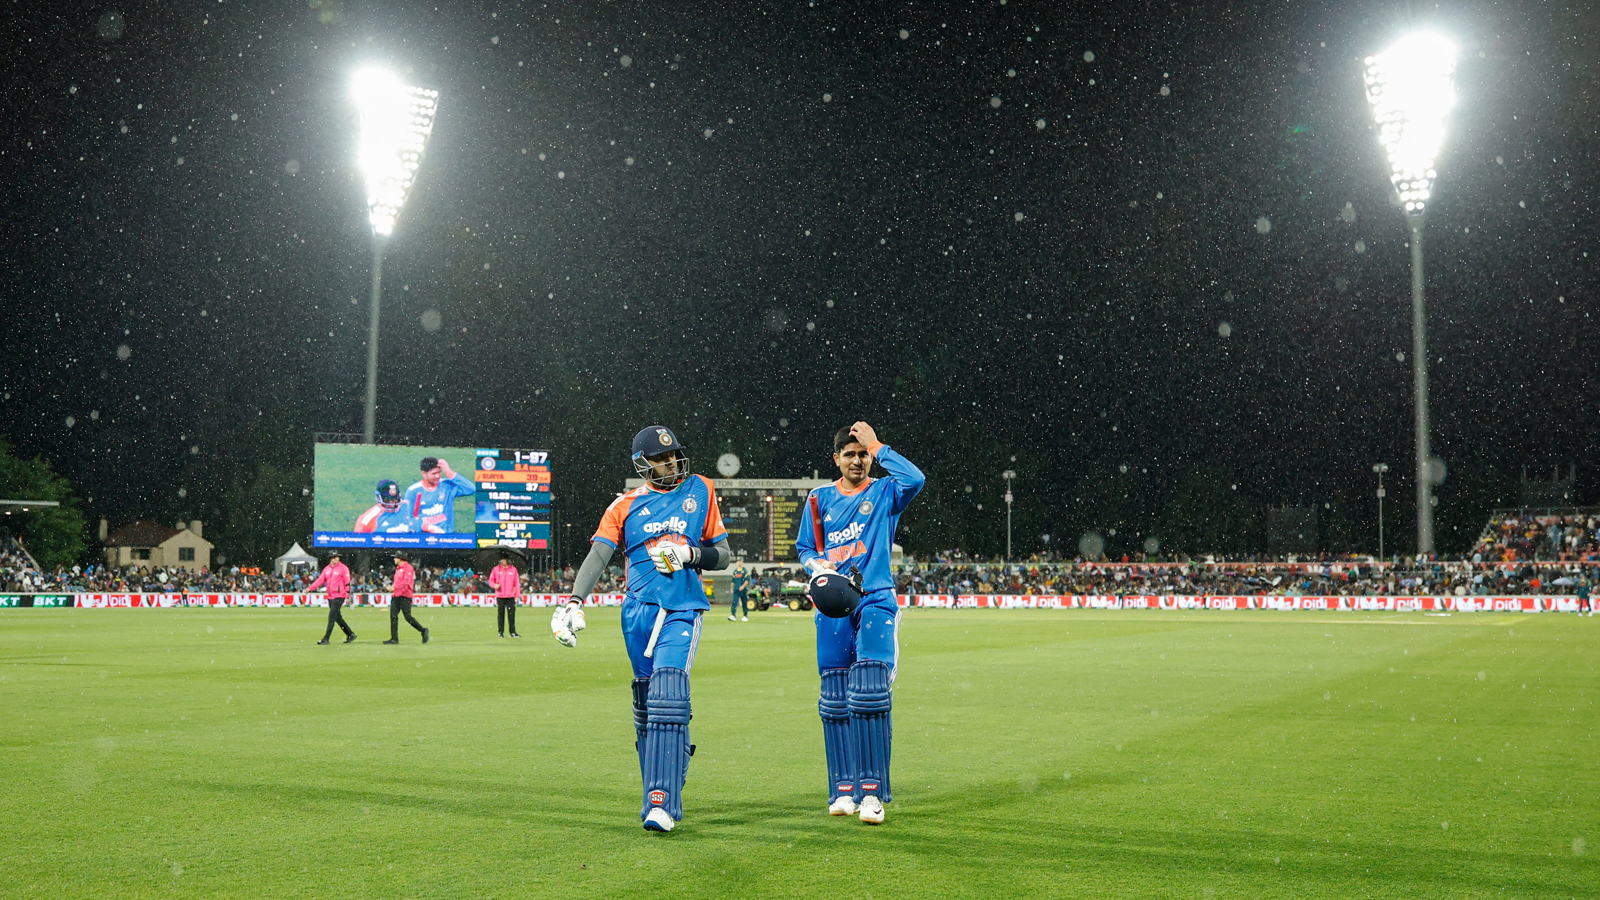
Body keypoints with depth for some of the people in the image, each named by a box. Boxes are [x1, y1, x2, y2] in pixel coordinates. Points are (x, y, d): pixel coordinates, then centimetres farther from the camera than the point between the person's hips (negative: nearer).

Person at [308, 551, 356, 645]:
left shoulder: (343, 568, -7)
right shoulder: (327, 569, 12)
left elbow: (347, 582, -10)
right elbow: (320, 580, 6)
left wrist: (347, 595, -17)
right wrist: (310, 588, -7)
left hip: (339, 596, -7)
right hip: (330, 597, 7)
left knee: (331, 617, -11)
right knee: (337, 617, 12)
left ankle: (326, 639, -10)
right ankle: (350, 635, 23)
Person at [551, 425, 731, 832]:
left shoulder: (701, 492, 10)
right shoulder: (625, 505, 10)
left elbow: (723, 554, 13)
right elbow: (598, 555, -1)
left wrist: (691, 554, -7)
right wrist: (573, 601, -15)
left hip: (682, 611, -2)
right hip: (639, 611, 2)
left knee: (667, 698, -18)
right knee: (646, 706, 5)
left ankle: (662, 804, -21)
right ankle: (659, 793, 18)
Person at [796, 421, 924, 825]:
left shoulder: (884, 493, 5)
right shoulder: (820, 498, 13)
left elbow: (915, 478, -16)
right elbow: (805, 549, 17)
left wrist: (877, 446, -9)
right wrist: (818, 566, -5)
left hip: (876, 601, -3)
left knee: (870, 694, -14)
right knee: (835, 700, 3)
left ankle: (872, 791, -12)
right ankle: (843, 790, 11)